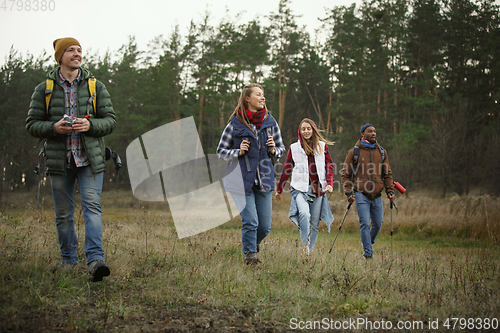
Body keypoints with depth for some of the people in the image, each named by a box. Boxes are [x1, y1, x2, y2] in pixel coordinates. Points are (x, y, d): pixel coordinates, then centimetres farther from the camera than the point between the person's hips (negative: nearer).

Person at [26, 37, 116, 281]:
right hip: (59, 159, 1)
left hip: (89, 158, -1)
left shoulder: (96, 87, 6)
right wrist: (54, 127, -15)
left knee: (92, 206, -14)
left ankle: (95, 260, -21)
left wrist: (90, 125, -15)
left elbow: (111, 120, 5)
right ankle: (68, 259, 19)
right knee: (63, 213, 6)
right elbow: (32, 124, 5)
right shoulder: (44, 89, 5)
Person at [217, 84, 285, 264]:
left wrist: (274, 150, -6)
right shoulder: (235, 124, -4)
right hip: (243, 179, -3)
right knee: (250, 221, -11)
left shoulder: (270, 122, 5)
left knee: (265, 226, 6)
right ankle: (249, 254, 8)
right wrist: (238, 152, -14)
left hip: (264, 179, 3)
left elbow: (281, 148, 17)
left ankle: (253, 243, 36)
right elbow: (220, 151, 3)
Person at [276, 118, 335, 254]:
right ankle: (305, 245, -16)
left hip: (318, 189, 2)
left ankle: (310, 251, 16)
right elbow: (286, 169, 15)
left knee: (314, 224, 4)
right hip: (300, 188, -2)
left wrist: (330, 183, -7)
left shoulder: (322, 146, 10)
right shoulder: (294, 148, 8)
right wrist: (279, 189, 20)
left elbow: (329, 166, 10)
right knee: (304, 214, -28)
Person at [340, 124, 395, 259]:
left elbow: (387, 174, 17)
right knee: (365, 224, -11)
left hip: (377, 196, 4)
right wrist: (348, 192, -7)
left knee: (378, 224, 7)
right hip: (361, 195, -3)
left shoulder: (382, 152, 12)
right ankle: (368, 252, -5)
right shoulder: (353, 152, 2)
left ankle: (370, 241, 35)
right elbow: (346, 174, 4)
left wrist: (390, 191, 5)